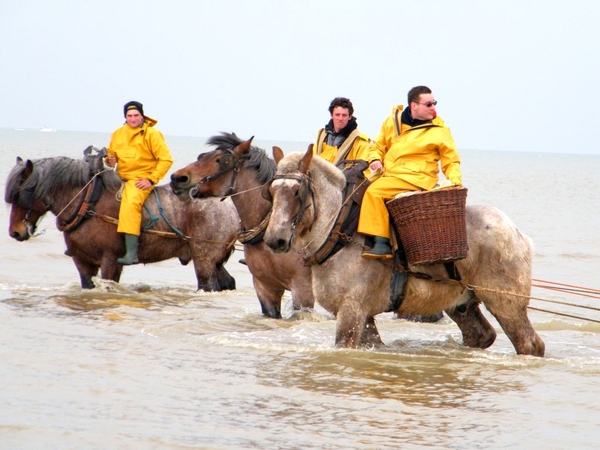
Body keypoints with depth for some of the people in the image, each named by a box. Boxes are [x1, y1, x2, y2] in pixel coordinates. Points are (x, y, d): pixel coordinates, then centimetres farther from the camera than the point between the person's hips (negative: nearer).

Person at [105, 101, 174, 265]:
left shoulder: (152, 134, -4)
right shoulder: (118, 134, 11)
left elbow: (166, 159, -6)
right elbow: (111, 154, 23)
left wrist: (151, 180, -13)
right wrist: (110, 160, -2)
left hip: (141, 180, -7)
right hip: (121, 178, 7)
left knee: (130, 204, -32)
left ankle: (131, 254, -40)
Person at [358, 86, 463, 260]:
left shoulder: (439, 129, 1)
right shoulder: (393, 121, 12)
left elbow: (451, 160, 6)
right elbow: (378, 146, 22)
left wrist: (455, 181, -11)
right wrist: (375, 159, 0)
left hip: (416, 178, -6)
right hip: (388, 175, 6)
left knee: (374, 191, -27)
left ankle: (381, 244, -29)